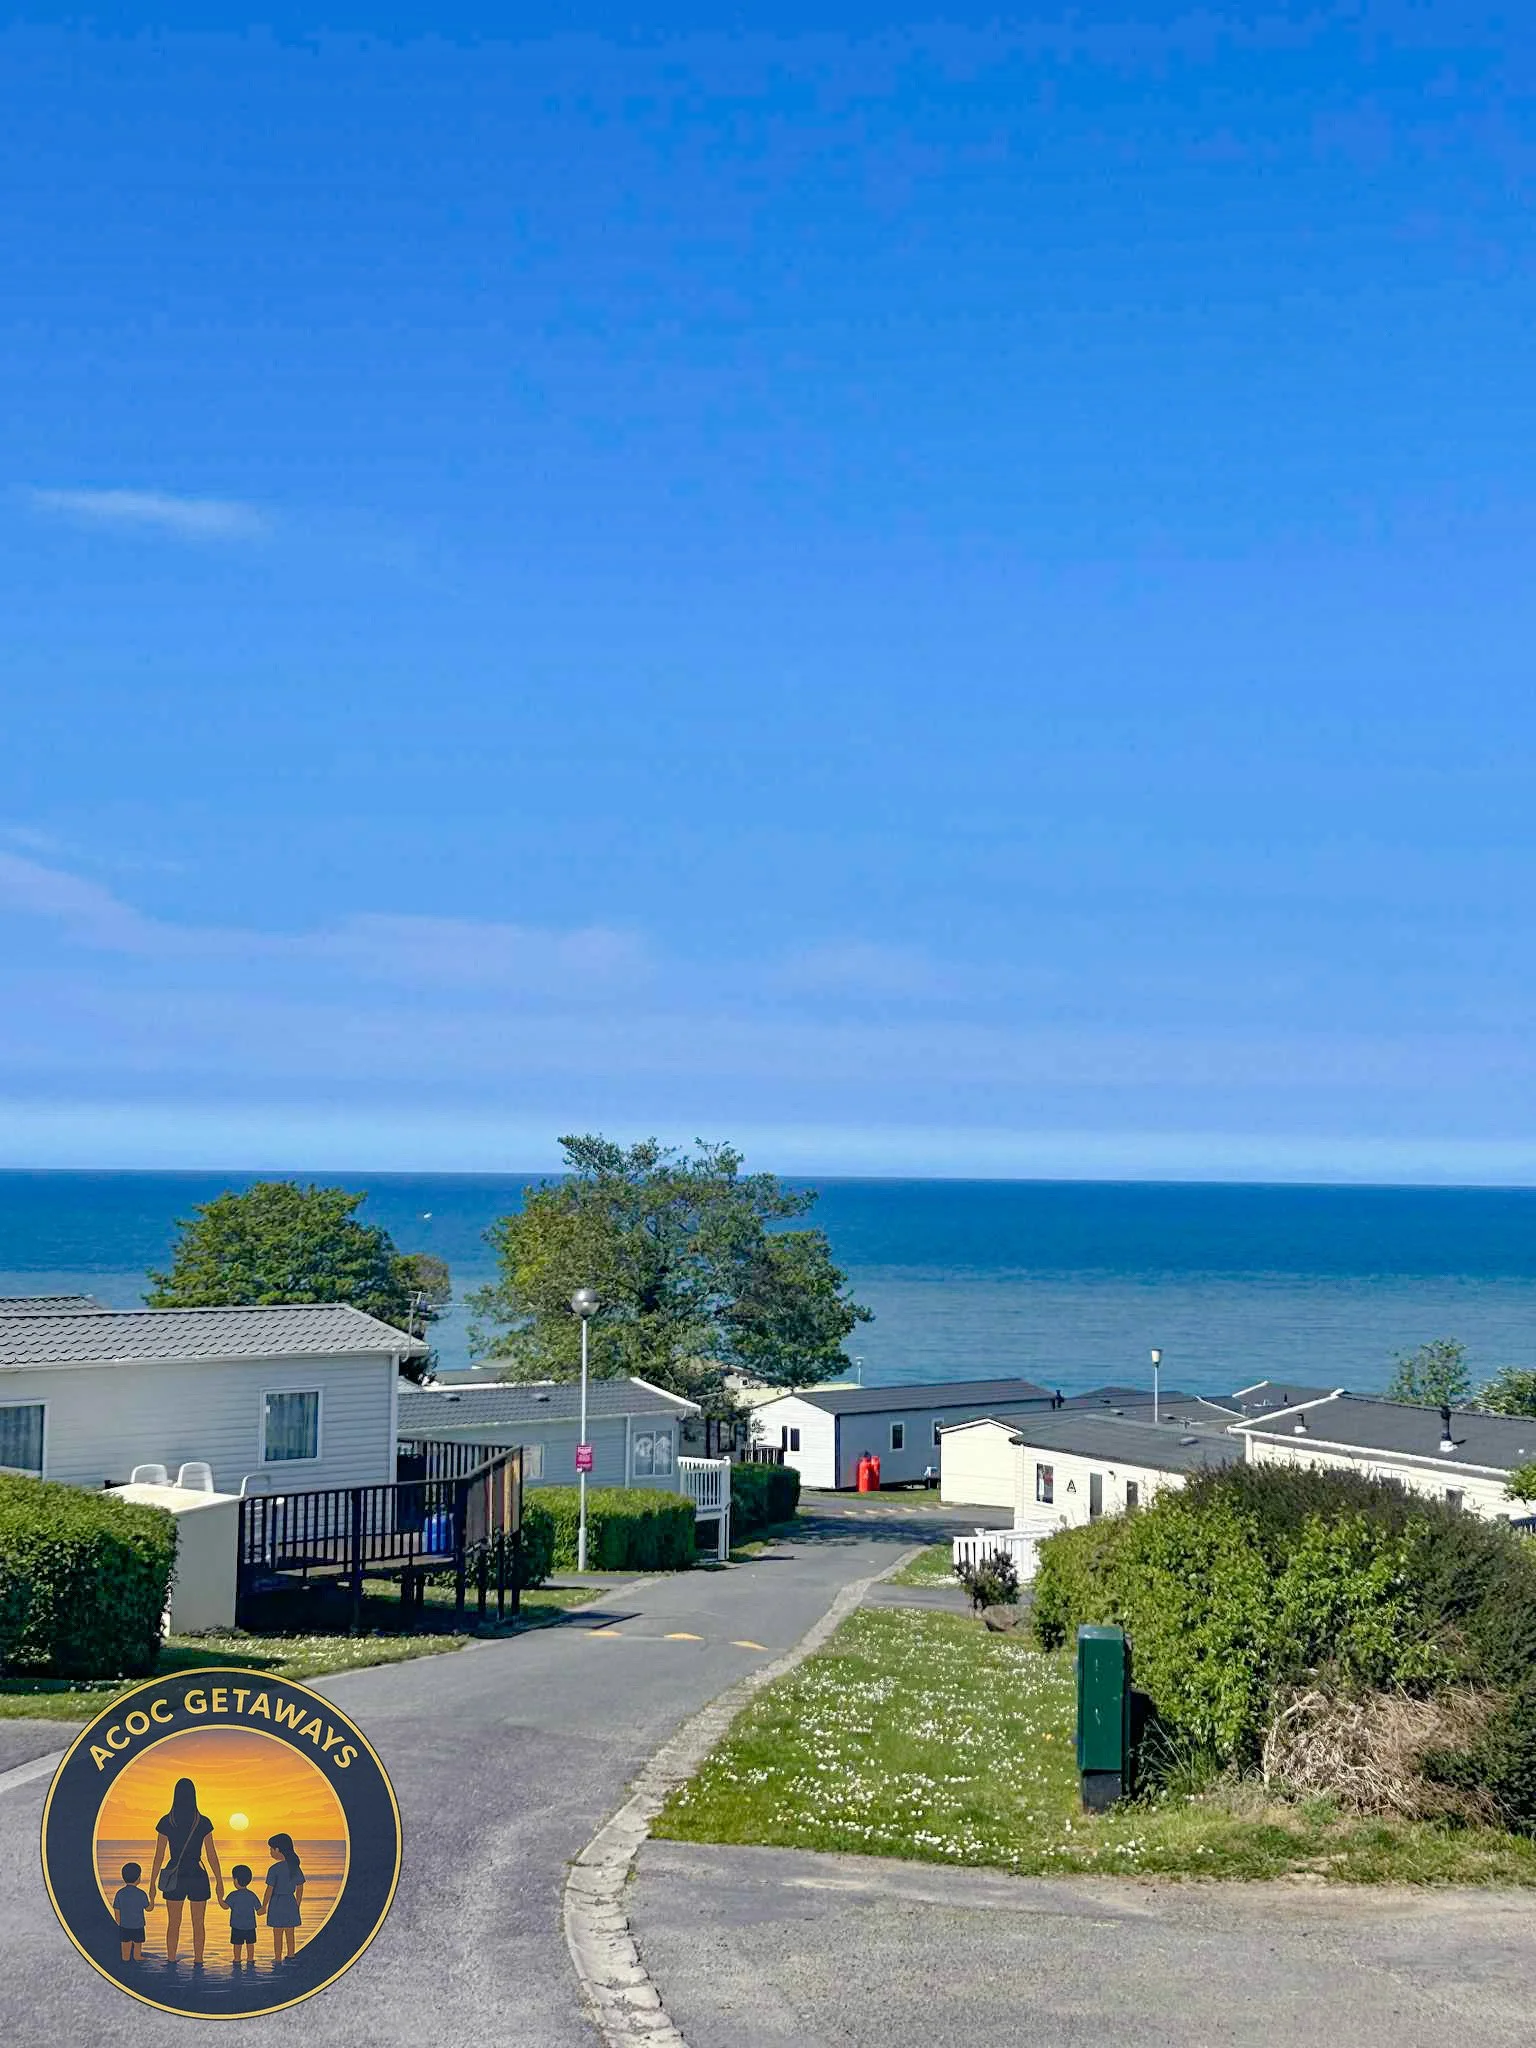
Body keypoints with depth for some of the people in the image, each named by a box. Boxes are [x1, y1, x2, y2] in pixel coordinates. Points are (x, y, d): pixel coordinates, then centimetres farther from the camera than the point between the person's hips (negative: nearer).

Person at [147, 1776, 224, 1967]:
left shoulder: (166, 1822, -5)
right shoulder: (203, 1822, -5)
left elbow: (159, 1855, -4)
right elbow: (212, 1855, -2)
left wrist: (152, 1882, 4)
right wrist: (219, 1881, 6)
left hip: (174, 1877, 0)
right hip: (198, 1876, 0)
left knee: (173, 1924, 10)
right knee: (198, 1923, 10)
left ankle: (171, 1963, 9)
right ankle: (198, 1963, 9)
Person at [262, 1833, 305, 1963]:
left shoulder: (274, 1869, -17)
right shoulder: (296, 1867, 0)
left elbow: (269, 1890, -14)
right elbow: (300, 1889, 7)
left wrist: (263, 1906, -3)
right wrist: (297, 1905, 18)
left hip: (277, 1903, -5)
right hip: (291, 1903, 5)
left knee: (277, 1934, 6)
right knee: (290, 1933, 15)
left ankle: (278, 1959, 11)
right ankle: (290, 1957, 22)